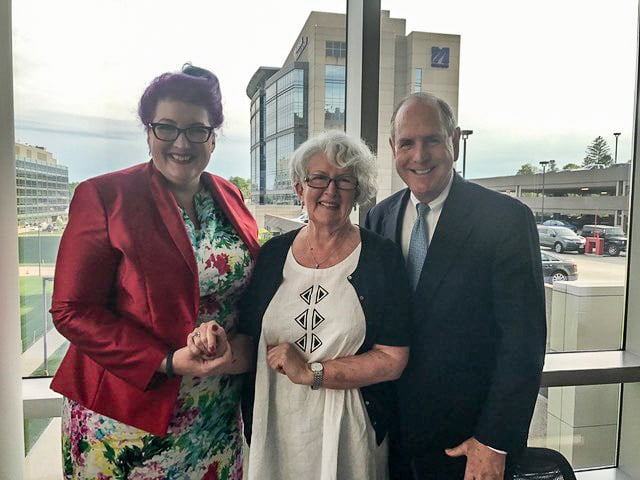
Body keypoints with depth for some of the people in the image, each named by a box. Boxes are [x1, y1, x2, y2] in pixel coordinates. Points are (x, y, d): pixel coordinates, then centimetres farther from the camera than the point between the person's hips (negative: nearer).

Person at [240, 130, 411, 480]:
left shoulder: (382, 257, -9)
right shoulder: (272, 254, -1)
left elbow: (392, 360, -12)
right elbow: (248, 339, 6)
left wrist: (311, 372, -17)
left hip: (347, 429, -2)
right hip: (273, 426, 3)